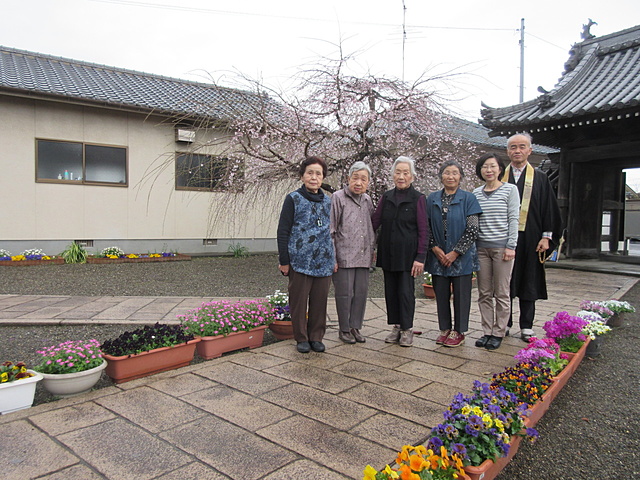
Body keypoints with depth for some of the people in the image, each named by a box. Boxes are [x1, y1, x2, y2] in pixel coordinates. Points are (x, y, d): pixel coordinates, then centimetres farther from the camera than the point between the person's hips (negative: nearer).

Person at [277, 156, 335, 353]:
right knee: (299, 301, 6)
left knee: (319, 301, 10)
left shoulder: (327, 201, 12)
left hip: (323, 261, 4)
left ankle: (316, 337, 25)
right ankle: (302, 338, 21)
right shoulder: (293, 199, -2)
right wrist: (284, 261, -8)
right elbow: (283, 231, -4)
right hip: (300, 261, -4)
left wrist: (334, 258, 14)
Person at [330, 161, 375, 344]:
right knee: (345, 293, 1)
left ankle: (355, 327, 23)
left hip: (363, 257, 6)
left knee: (361, 292, 9)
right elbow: (330, 230, -7)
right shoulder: (338, 198, -5)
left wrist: (371, 250, 19)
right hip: (344, 256, -5)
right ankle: (344, 329, 16)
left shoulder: (367, 200, 13)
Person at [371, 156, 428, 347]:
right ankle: (396, 327, 22)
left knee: (406, 291, -1)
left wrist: (420, 257, -11)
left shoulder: (418, 198, -3)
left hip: (407, 253, -4)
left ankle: (407, 329, 13)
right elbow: (375, 221, 9)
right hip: (387, 252, 4)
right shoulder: (386, 197, 10)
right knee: (391, 290, 10)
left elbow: (423, 230, -5)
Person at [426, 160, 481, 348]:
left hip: (461, 256, -3)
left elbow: (472, 230, -7)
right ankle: (445, 329, 24)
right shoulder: (432, 199, 6)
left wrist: (455, 253, -12)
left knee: (461, 294, 5)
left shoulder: (468, 198, -3)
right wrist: (435, 248, -7)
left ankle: (458, 332, 18)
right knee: (441, 293, 9)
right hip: (438, 256, 3)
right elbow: (427, 227, 6)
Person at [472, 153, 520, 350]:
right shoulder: (476, 193, 10)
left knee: (501, 293, 2)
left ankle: (499, 333, 12)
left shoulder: (510, 190, 0)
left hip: (501, 246, -3)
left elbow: (513, 219, -4)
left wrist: (511, 246, -9)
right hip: (481, 246, 4)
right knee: (484, 293, 7)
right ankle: (487, 331, 17)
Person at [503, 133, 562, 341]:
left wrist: (546, 237, -3)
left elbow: (549, 208, 4)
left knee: (528, 283, 5)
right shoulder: (499, 177, 7)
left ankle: (526, 327, 15)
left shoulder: (540, 178, 6)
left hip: (529, 239, 0)